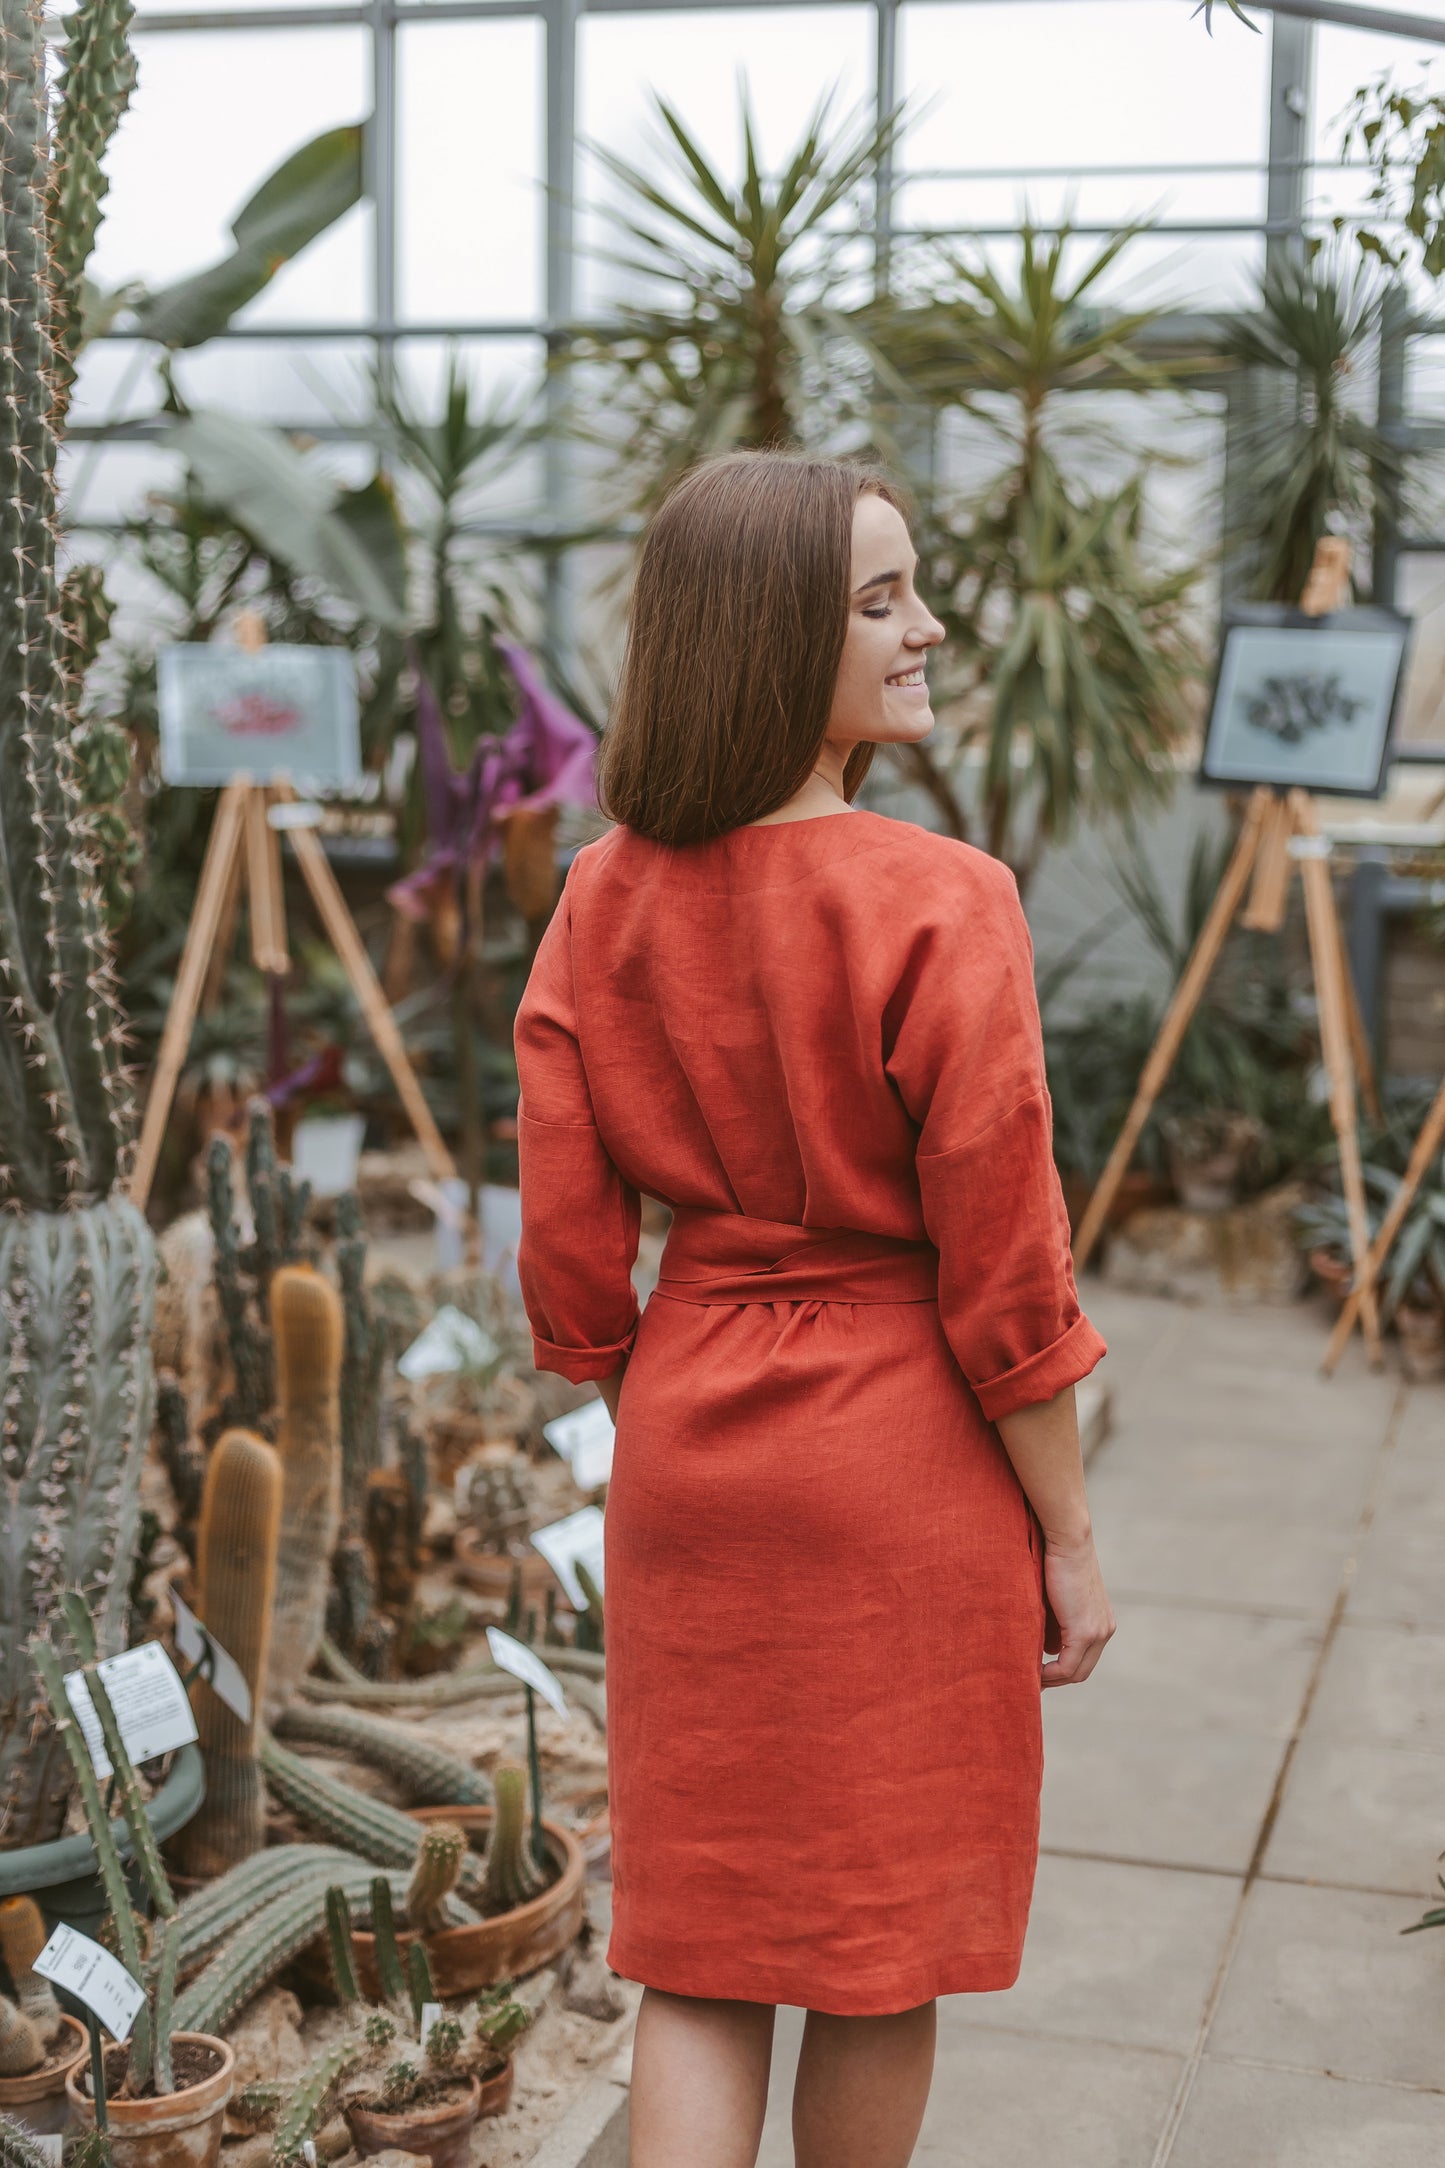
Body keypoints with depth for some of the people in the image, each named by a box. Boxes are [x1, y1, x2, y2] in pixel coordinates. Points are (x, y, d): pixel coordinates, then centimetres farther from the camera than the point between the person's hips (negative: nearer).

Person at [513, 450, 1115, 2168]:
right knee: (888, 1947, 16)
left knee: (699, 1954, 14)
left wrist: (660, 1446, 16)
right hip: (907, 1460, -4)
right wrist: (1069, 1540, -3)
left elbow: (568, 1254, 1)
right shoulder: (939, 906, -18)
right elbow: (1004, 1275, -15)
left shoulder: (604, 901, -2)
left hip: (690, 1456, 5)